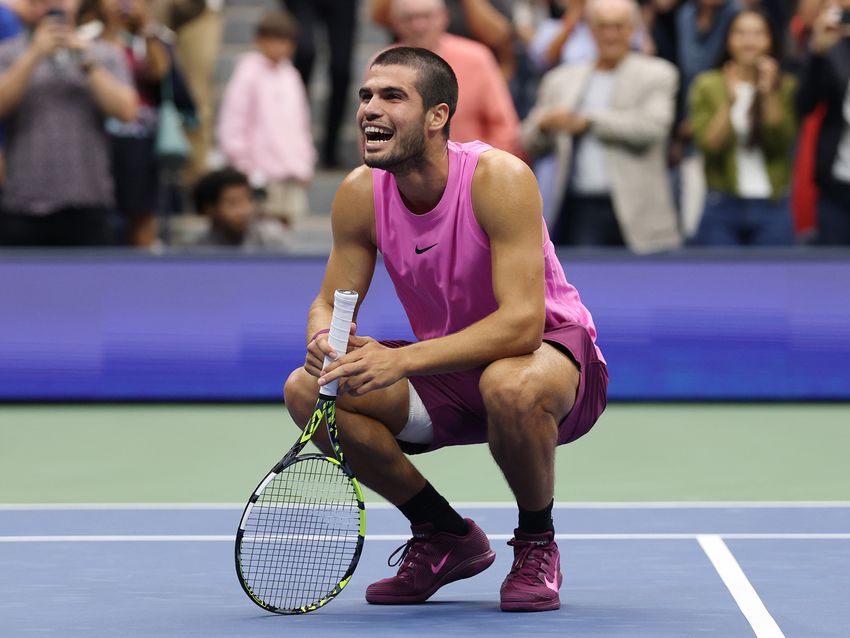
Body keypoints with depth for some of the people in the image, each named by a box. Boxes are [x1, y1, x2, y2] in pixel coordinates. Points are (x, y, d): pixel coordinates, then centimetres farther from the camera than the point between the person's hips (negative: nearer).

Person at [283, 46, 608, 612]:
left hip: (553, 356, -6)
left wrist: (403, 359, -41)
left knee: (511, 385, -42)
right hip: (447, 378, 6)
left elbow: (522, 322, -32)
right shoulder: (360, 194, -8)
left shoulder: (499, 178, -25)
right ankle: (447, 537, 4)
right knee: (307, 390, -15)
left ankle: (537, 544, -9)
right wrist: (325, 341, -25)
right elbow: (331, 302, 2)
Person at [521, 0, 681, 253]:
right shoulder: (562, 79, 16)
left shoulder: (657, 75, 7)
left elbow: (652, 125, -11)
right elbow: (531, 144, 18)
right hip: (582, 211, 2)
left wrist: (586, 122, -12)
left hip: (636, 213, -2)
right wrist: (543, 125, -7)